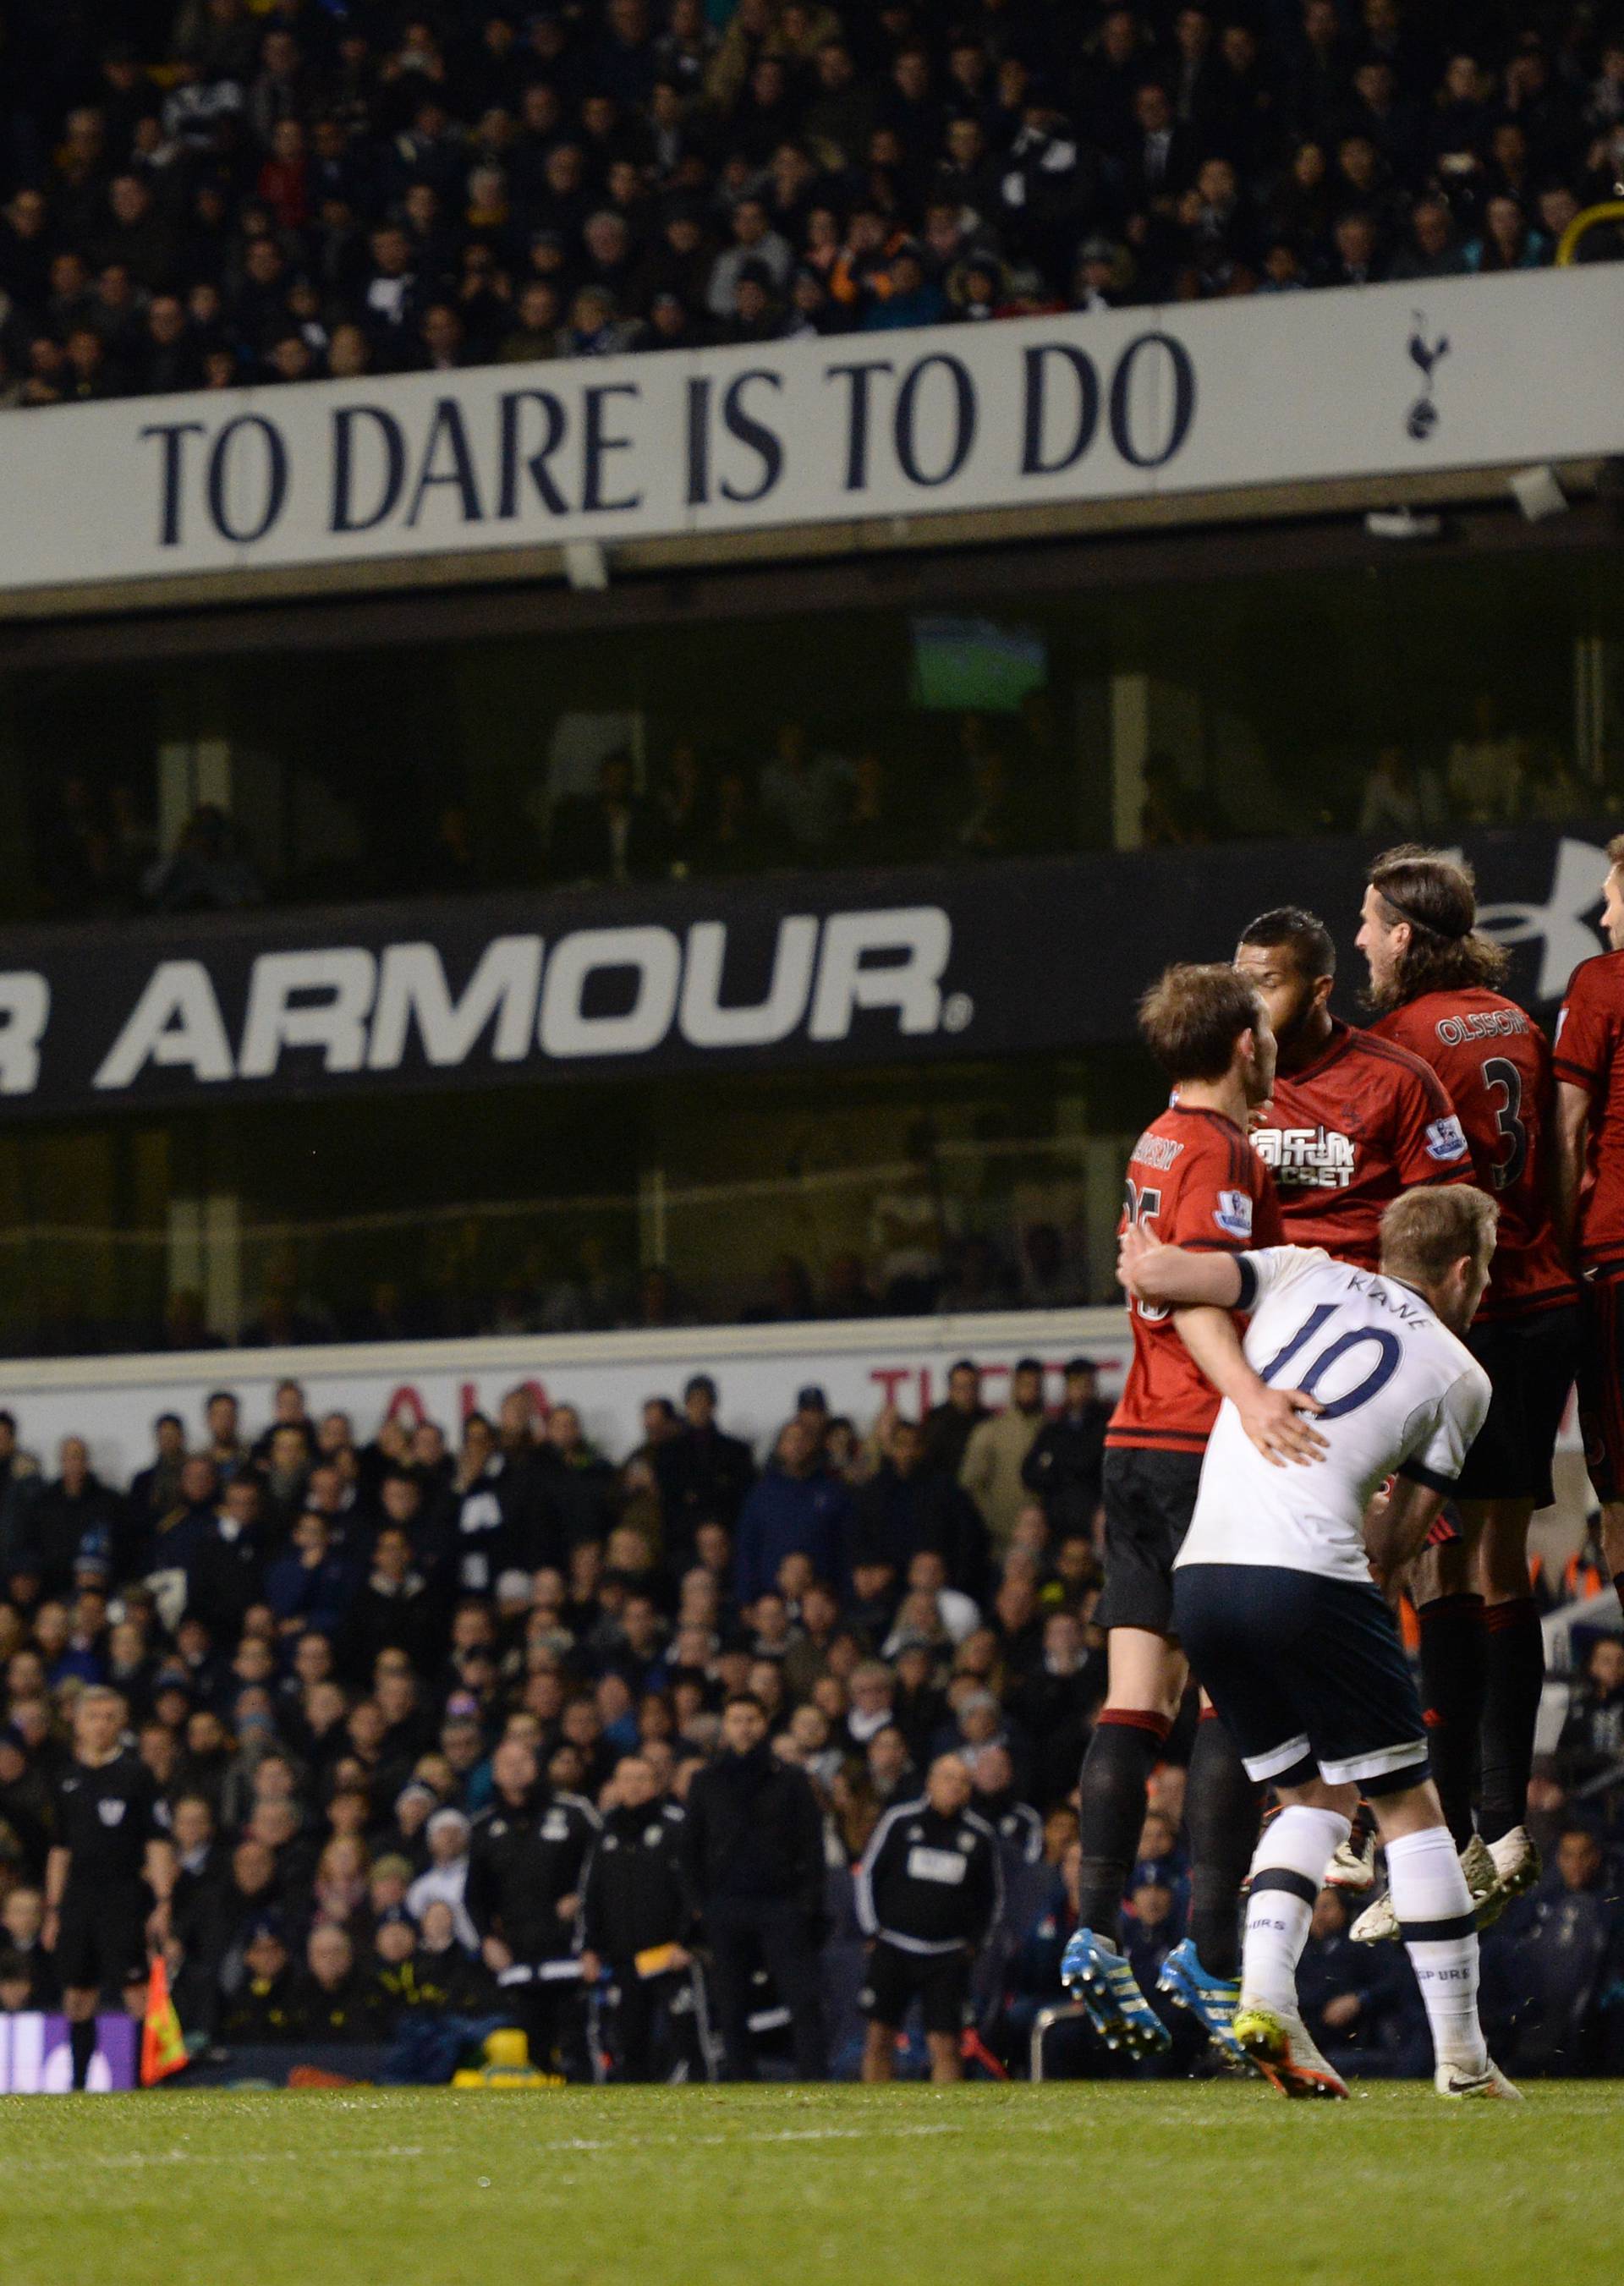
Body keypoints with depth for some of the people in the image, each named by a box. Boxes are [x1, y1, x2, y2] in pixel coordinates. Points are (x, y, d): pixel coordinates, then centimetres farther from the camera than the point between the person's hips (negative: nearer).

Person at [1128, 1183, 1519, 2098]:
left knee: (1318, 1797, 19)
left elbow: (1155, 1274, 8)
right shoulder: (1460, 1377, 10)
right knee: (1409, 1805, 8)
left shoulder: (1305, 1274, 17)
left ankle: (1265, 1993, -1)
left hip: (1201, 1572, 5)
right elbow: (1391, 1546, 10)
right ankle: (1463, 2057, 6)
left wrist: (1143, 1259, 30)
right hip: (1310, 1573, -5)